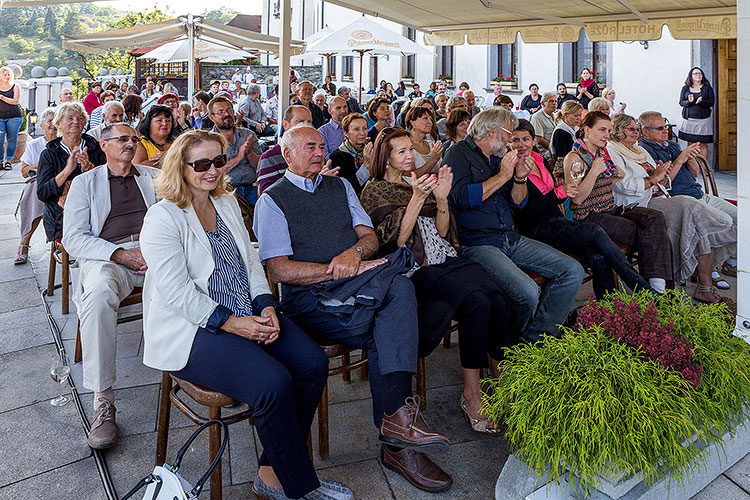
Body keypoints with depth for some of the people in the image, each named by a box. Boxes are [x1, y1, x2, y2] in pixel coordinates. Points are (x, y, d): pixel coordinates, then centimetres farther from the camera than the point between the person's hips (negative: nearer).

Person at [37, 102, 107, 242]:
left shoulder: (95, 148, 11)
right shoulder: (49, 154, 8)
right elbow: (41, 194, -4)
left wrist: (88, 167, -18)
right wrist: (67, 170, -16)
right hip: (60, 219, -1)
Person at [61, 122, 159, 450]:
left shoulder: (155, 177, 24)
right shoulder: (85, 182, 18)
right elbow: (73, 238, 4)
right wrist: (120, 254, -12)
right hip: (107, 257, -1)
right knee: (98, 291, -37)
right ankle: (102, 401, -32)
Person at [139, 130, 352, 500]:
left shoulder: (228, 203, 16)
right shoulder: (163, 217, -7)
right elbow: (176, 293, -15)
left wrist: (267, 307, -3)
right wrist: (230, 323, -20)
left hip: (248, 316, 7)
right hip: (193, 329, -7)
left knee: (313, 364, -14)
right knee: (273, 383, -29)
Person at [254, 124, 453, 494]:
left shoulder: (340, 186, 22)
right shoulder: (272, 201, 6)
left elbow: (370, 237, 15)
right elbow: (279, 270, -6)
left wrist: (355, 252, -10)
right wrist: (338, 270, -15)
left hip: (359, 286, 4)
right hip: (310, 299, -4)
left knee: (400, 287, -30)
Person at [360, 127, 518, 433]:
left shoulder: (420, 182, 22)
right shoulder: (375, 191, 6)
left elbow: (443, 232, 14)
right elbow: (395, 240, -8)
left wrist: (441, 199, -2)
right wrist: (417, 199, -16)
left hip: (446, 260, 6)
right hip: (412, 270, -6)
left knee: (497, 299, -23)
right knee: (477, 301, -29)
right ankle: (471, 394, -21)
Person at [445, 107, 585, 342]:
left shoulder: (498, 158, 21)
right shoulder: (459, 154, -2)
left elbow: (517, 202, 20)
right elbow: (462, 198, -19)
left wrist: (520, 180, 0)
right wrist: (501, 176, -11)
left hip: (511, 239, 9)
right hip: (477, 243, -8)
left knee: (573, 271, -2)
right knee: (528, 293, -29)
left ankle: (536, 337, 1)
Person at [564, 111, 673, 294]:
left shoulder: (602, 153, 16)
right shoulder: (574, 158, -9)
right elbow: (577, 198, -16)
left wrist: (617, 177, 13)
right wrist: (594, 172, -20)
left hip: (611, 209, 8)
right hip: (589, 216, -8)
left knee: (655, 218, -18)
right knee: (642, 232, -23)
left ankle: (659, 285, -24)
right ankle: (649, 287, -15)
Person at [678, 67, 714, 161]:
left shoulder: (707, 88, 7)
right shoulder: (685, 88, 9)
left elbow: (711, 103, 1)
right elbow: (681, 102, 5)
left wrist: (701, 101, -19)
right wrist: (689, 102, -16)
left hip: (703, 119, -1)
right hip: (689, 119, 1)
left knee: (703, 144, -2)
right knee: (690, 144, 2)